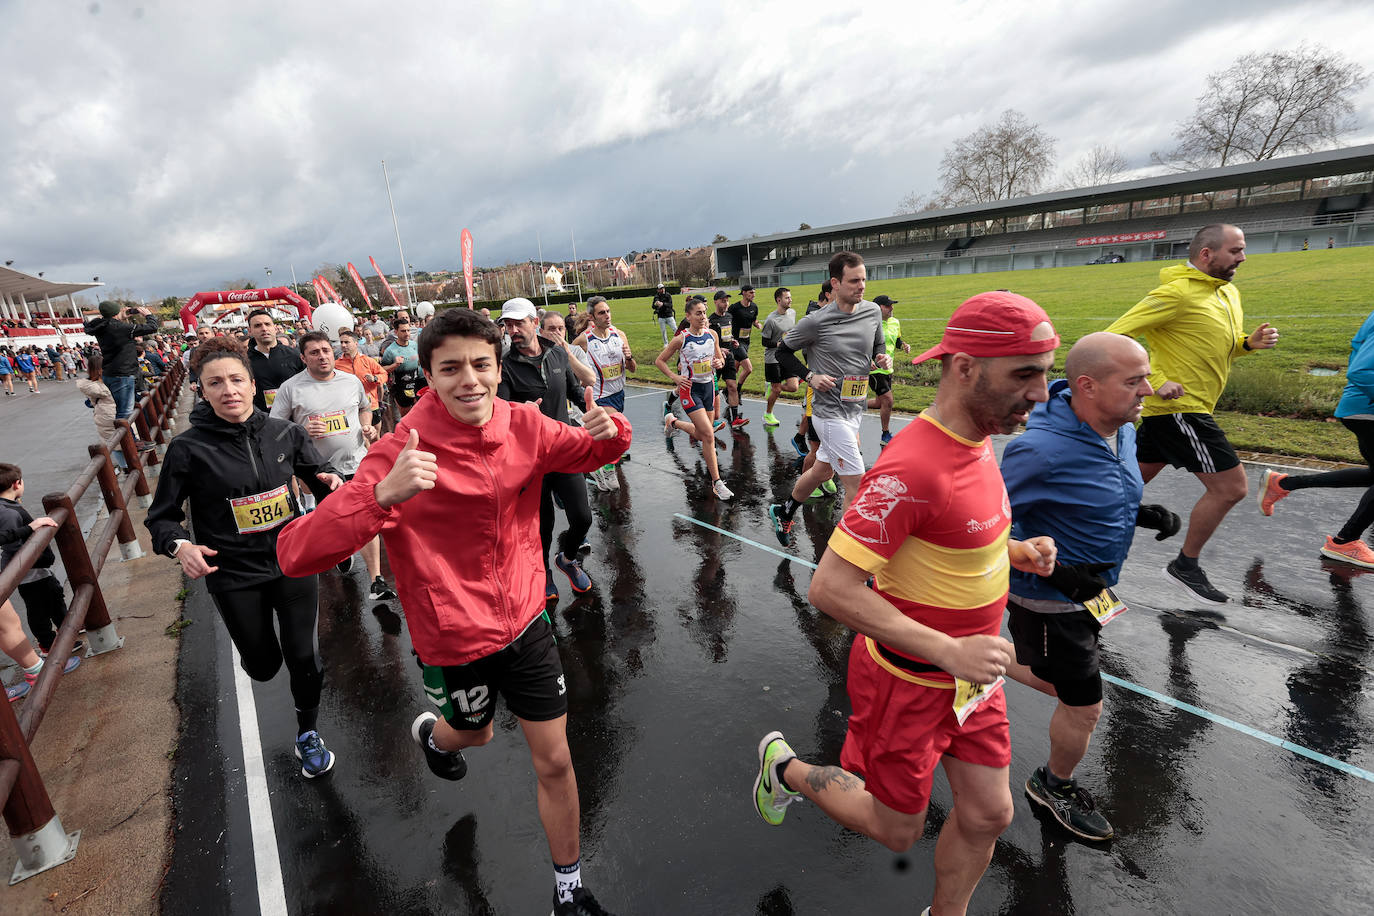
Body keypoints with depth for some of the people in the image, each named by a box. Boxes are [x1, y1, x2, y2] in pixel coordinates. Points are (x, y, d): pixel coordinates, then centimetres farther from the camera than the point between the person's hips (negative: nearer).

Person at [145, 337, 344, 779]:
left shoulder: (285, 433, -6)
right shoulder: (189, 448, -11)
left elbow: (317, 475, 7)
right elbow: (161, 517, -2)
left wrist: (329, 481, -17)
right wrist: (180, 546, -22)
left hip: (293, 563, 1)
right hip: (234, 577, -1)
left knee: (304, 657, 3)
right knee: (263, 665, 13)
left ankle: (308, 735, 31)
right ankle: (256, 650, 54)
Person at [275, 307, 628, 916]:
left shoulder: (524, 426, -14)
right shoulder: (403, 452, -25)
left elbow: (587, 452, 5)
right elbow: (295, 555, -31)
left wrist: (608, 430, -21)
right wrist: (384, 493, -50)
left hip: (525, 619, 3)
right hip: (453, 641, -2)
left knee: (555, 760, 11)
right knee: (475, 733, 28)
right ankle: (430, 731, 67)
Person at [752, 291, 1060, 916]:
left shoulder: (978, 441, -1)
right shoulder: (913, 468, -32)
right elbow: (829, 587, -32)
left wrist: (1011, 549, -2)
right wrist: (948, 650, -31)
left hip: (971, 672, 8)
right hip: (909, 683, -8)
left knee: (988, 814, 19)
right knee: (896, 831, 15)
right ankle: (785, 767, 38)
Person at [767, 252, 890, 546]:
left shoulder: (873, 311, 3)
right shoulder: (816, 322, -14)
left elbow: (878, 349, 19)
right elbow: (783, 351, -1)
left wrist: (883, 360, -4)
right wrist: (810, 376, -12)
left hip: (855, 410, 7)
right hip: (830, 413, -7)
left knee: (821, 471, 22)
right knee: (857, 484, -7)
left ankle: (783, 512, 45)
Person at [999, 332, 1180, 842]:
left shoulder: (1122, 431, -3)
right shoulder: (1043, 450, -32)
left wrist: (1142, 514, -5)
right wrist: (1051, 568, -30)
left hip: (1088, 590, 9)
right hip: (1050, 599, -9)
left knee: (1058, 681, 26)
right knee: (1084, 705, 10)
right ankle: (1055, 786, 40)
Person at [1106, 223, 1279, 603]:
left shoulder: (1229, 293, 14)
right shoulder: (1177, 293, -16)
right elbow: (1115, 337, -21)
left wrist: (1249, 342, 3)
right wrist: (1155, 383, -26)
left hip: (1180, 407, 9)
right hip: (1178, 407, -9)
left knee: (1132, 481, 14)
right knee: (1231, 487, -3)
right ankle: (1185, 566, 12)